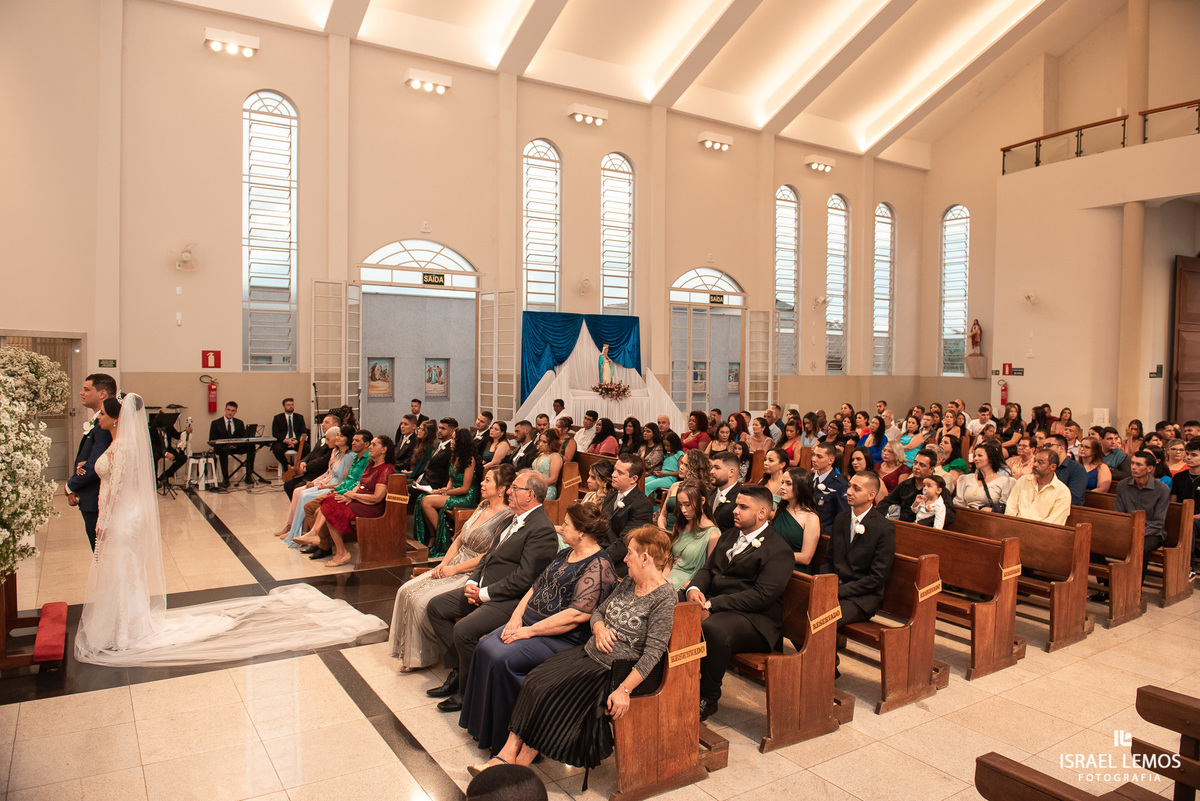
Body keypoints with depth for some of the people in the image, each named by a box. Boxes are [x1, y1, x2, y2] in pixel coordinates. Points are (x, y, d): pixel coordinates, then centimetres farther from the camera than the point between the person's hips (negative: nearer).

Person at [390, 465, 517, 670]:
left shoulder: (507, 518, -15)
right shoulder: (482, 506, 11)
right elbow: (459, 538, 14)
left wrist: (454, 569, -15)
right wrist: (444, 563, 0)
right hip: (453, 566, 9)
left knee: (424, 602, -20)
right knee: (406, 591, -3)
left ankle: (424, 657, 3)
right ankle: (410, 653, 8)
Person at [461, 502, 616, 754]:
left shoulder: (599, 566, -17)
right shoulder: (564, 554, 14)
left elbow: (577, 615, -24)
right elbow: (536, 588, 16)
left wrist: (529, 631, -20)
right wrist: (516, 617, -2)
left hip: (562, 638, -9)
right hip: (529, 623, 9)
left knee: (502, 659, -22)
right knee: (485, 648, -8)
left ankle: (502, 740, -4)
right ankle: (482, 726, 6)